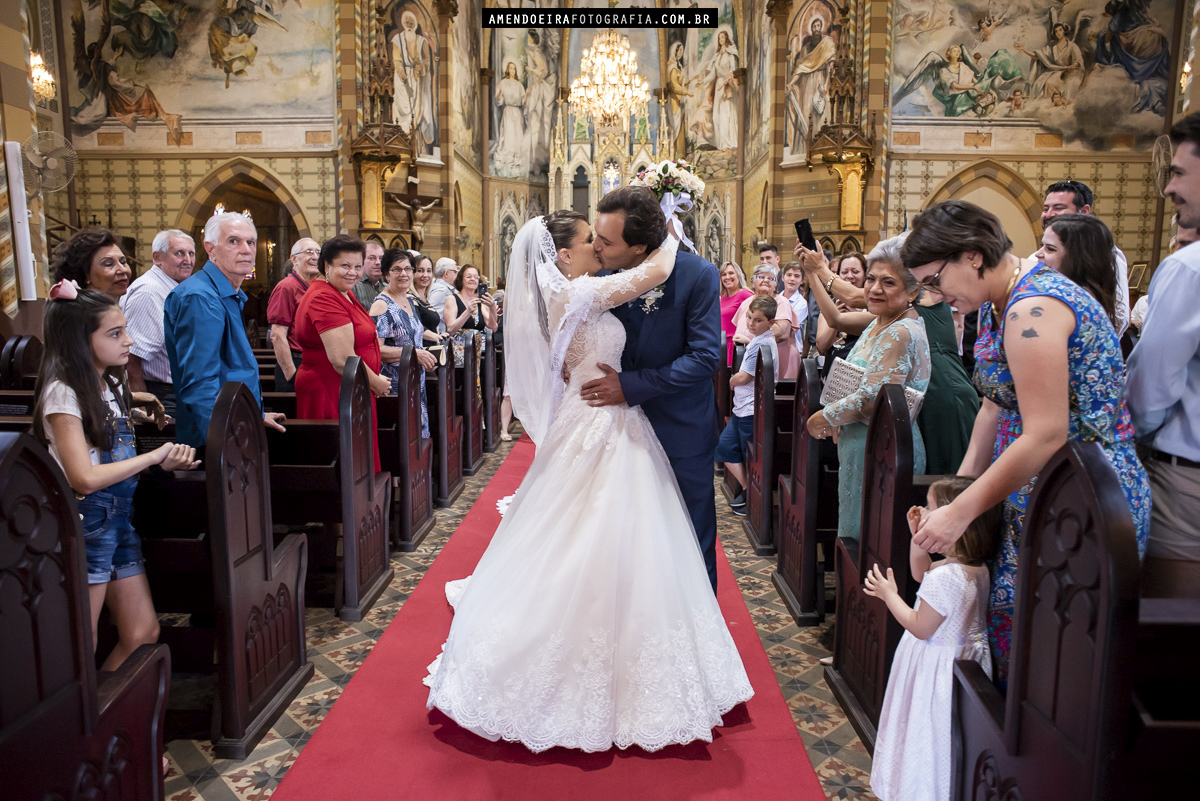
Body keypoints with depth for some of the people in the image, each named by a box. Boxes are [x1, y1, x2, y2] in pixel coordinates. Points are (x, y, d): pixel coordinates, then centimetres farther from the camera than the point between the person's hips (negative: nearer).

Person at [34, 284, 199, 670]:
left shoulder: (110, 385, 12)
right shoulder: (63, 392, -15)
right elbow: (85, 478, -22)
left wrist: (165, 462, -4)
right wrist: (154, 456, -14)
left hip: (119, 516, 8)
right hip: (85, 522, -8)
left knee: (143, 634, 9)